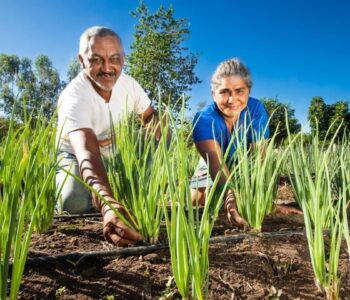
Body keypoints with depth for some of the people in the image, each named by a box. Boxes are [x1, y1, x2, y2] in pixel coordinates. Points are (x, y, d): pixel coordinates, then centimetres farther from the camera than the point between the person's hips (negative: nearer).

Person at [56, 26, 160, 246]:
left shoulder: (128, 83, -16)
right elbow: (88, 154, -51)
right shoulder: (74, 98, -35)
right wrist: (107, 204, -69)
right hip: (76, 155, -5)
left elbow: (151, 116, 0)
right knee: (75, 203, -34)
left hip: (118, 154, 5)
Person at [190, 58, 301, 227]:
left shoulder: (256, 110, -29)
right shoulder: (203, 119, -35)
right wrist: (231, 197, -68)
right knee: (196, 200, -16)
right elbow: (216, 161, -50)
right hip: (212, 169, -1)